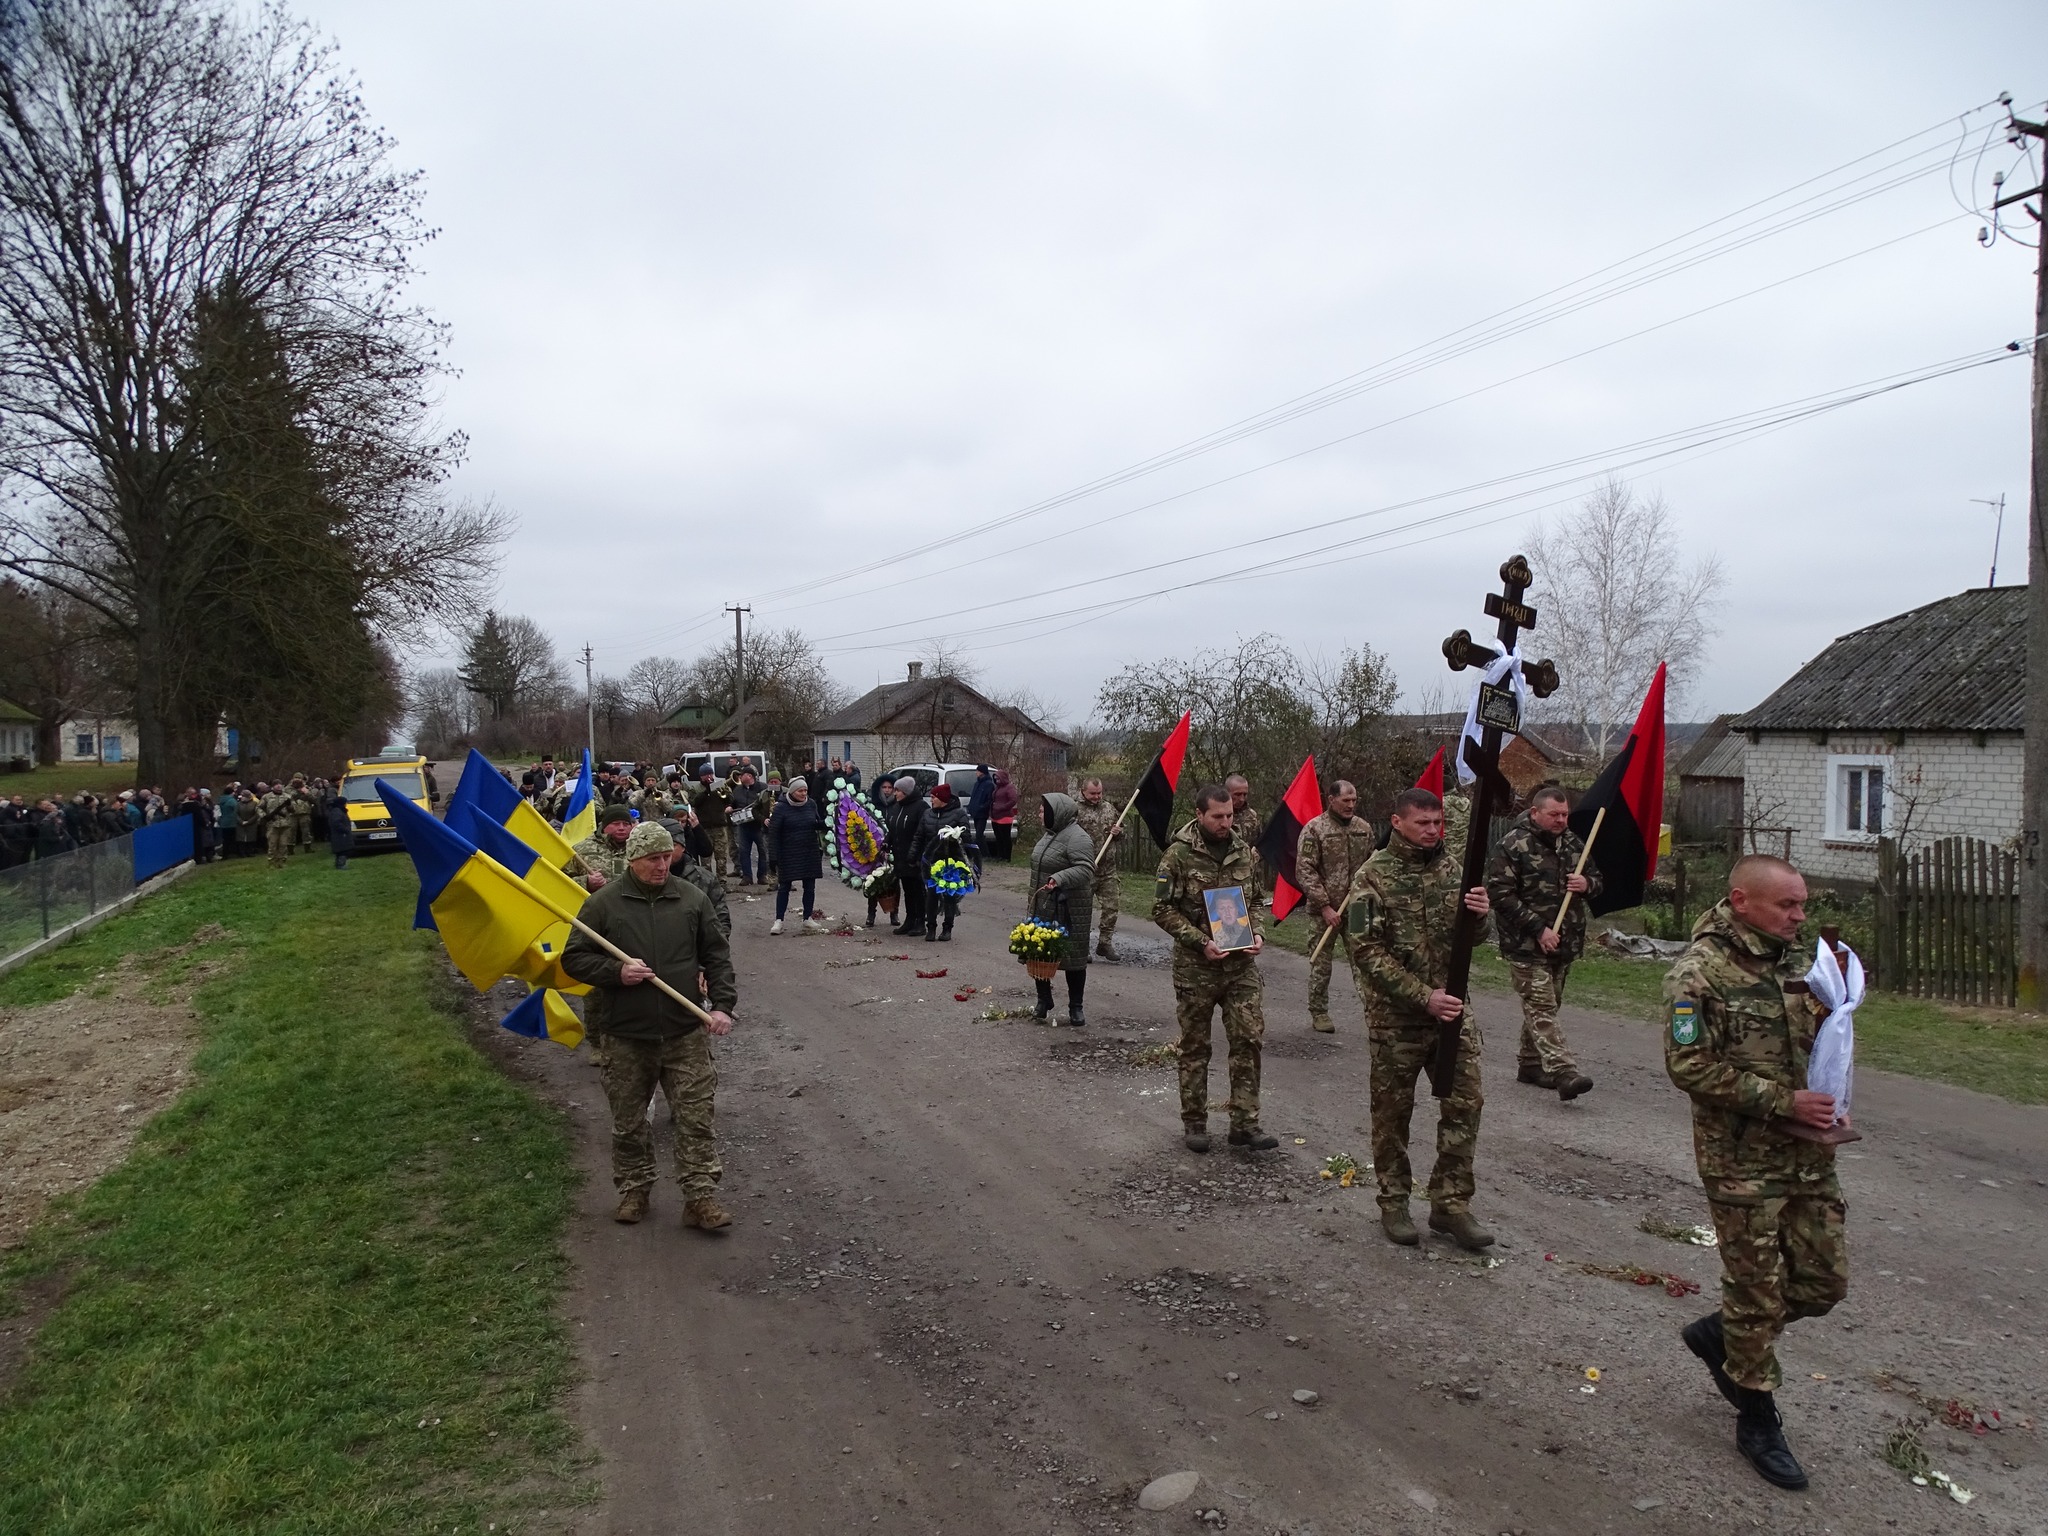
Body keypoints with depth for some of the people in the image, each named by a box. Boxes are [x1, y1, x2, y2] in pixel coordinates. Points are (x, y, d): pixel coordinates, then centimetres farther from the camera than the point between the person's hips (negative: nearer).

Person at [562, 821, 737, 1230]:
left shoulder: (691, 899, 2)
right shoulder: (604, 903, -3)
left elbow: (716, 957, 8)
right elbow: (573, 959, 0)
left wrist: (723, 1005, -3)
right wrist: (616, 972, -16)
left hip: (686, 1033, 1)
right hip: (626, 1036, 0)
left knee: (696, 1116, 0)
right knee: (628, 1121, 12)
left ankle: (700, 1197, 8)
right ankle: (633, 1191, 30)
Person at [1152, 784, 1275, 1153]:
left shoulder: (1245, 853, 5)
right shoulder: (1179, 854, -9)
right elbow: (1162, 909, -9)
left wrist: (1257, 933, -2)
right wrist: (1201, 942, -17)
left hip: (1241, 963, 4)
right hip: (1195, 966, -3)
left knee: (1249, 1038, 0)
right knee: (1195, 1046, 8)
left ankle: (1244, 1123, 9)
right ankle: (1194, 1123, 21)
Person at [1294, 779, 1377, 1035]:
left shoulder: (1364, 828, 7)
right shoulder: (1314, 829, -7)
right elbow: (1304, 871, -10)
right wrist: (1325, 906, -14)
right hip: (1326, 909, -3)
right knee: (1322, 962, 5)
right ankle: (1318, 1013, 16)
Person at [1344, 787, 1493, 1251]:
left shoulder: (1450, 867, 4)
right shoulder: (1373, 877, -10)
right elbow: (1367, 952, -14)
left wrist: (1477, 915, -16)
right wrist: (1424, 997, -20)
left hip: (1452, 1007, 4)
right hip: (1395, 1016, -4)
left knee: (1465, 1103, 3)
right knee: (1393, 1111, 7)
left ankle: (1451, 1203, 15)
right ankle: (1393, 1204, 22)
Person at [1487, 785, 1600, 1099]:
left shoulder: (1573, 843, 9)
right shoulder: (1513, 846, -12)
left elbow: (1596, 880, 20)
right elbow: (1500, 895, -16)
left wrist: (1586, 884, -6)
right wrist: (1539, 929, -19)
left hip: (1564, 942, 7)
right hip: (1525, 944, -7)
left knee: (1546, 1005, 15)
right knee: (1541, 1008, -12)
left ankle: (1530, 1065, 28)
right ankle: (1563, 1073, -20)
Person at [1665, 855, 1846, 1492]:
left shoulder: (1792, 960, 8)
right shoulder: (1699, 974, -16)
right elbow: (1689, 1067, -21)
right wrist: (1783, 1101, -21)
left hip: (1809, 1153, 7)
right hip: (1742, 1159, -7)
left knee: (1824, 1281, 12)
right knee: (1759, 1290, 5)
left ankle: (1718, 1334, 35)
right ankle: (1757, 1420, 24)